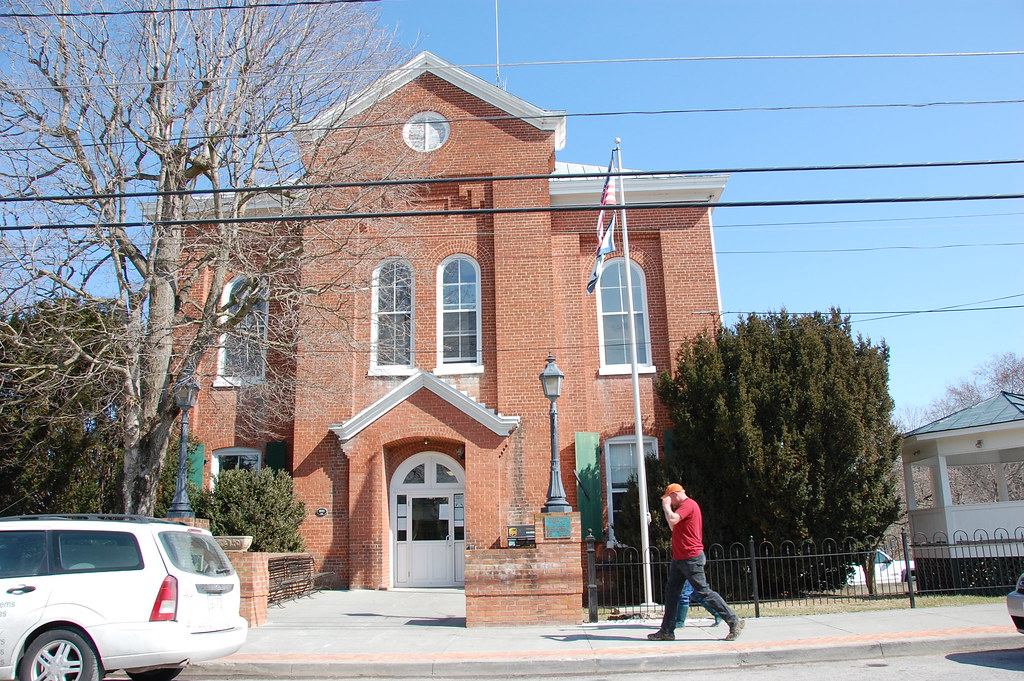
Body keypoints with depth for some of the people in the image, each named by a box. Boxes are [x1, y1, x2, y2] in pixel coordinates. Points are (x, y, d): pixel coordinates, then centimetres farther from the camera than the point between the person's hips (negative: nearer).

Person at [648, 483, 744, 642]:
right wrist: (667, 508, 14)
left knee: (703, 591, -7)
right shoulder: (683, 506, 19)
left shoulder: (688, 505, -14)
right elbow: (674, 527, 23)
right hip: (679, 558, 11)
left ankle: (734, 621, 2)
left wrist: (666, 506, -12)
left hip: (691, 558, -11)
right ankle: (667, 631, 10)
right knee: (671, 591, 7)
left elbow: (672, 520, -29)